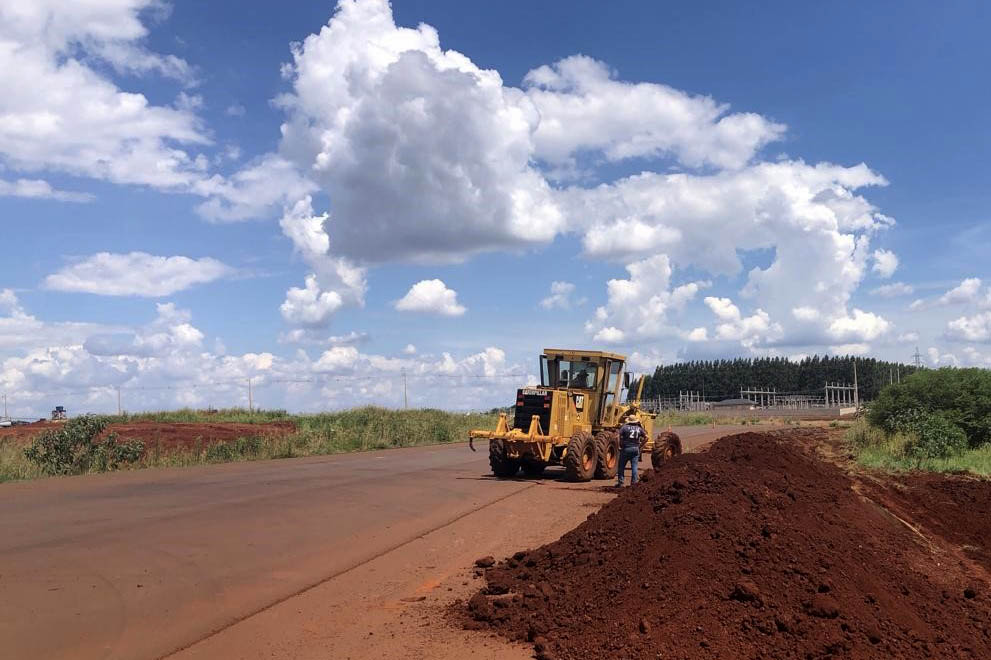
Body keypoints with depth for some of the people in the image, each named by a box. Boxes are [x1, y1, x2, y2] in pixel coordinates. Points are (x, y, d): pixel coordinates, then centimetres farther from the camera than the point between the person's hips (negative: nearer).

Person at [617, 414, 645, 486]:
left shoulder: (624, 427, -4)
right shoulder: (639, 428, 7)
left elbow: (619, 436, -15)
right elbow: (646, 437, 11)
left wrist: (620, 445, -4)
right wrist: (640, 445, 14)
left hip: (626, 448, -3)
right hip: (636, 449, 3)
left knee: (621, 466, 6)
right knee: (634, 467, 5)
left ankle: (620, 483, 6)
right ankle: (634, 482, 4)